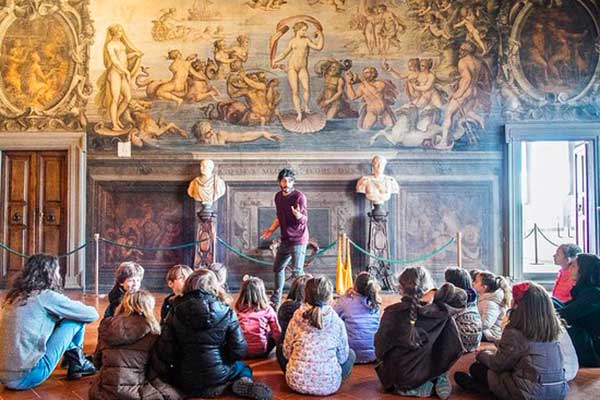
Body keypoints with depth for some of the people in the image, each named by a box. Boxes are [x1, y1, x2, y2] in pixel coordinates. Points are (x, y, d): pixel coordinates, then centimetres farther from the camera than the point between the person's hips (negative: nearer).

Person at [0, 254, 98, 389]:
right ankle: (77, 364, 20)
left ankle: (75, 362, 24)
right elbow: (92, 314, -3)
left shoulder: (15, 295, 11)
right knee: (76, 320, 0)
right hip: (26, 376, -8)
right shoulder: (47, 296, -10)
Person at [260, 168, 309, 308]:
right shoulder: (278, 197, 8)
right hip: (285, 240, 8)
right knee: (278, 268, 17)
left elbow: (305, 219, -18)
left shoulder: (299, 197, -14)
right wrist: (271, 229, 18)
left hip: (298, 240, -8)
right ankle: (276, 300, 33)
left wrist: (298, 215, -38)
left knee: (297, 271, -11)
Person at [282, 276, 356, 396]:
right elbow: (342, 358, 1)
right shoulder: (337, 321, -11)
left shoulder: (296, 318, -9)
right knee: (351, 354, 24)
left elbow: (286, 353, 2)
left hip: (297, 383, 1)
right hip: (328, 385, -1)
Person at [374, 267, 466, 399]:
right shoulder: (438, 309, -13)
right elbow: (461, 296, 1)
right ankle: (438, 379, 6)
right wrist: (435, 294, -14)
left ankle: (408, 388, 3)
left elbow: (380, 348, -10)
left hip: (402, 377, -3)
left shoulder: (392, 313, -18)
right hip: (435, 369, 3)